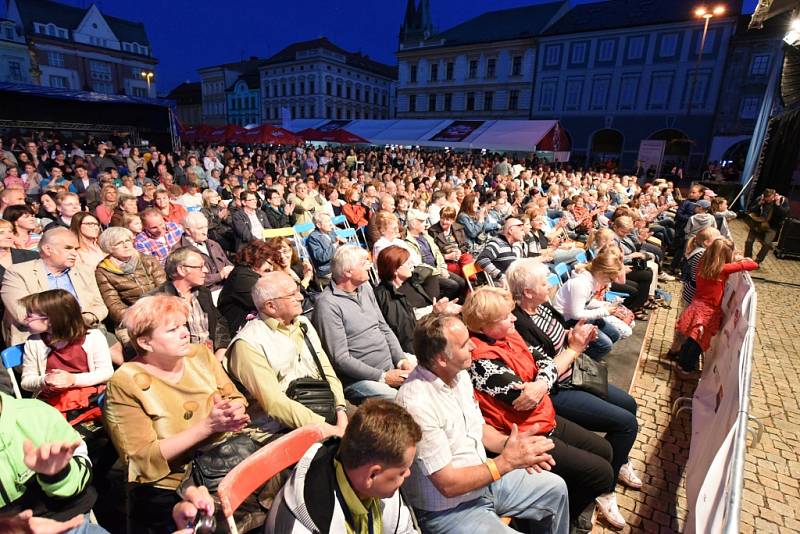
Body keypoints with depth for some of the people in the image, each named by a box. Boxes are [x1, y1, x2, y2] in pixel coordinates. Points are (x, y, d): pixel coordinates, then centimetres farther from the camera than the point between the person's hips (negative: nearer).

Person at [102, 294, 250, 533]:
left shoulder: (200, 355, 2)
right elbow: (143, 459, -14)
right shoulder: (125, 384, -10)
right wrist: (208, 425, -23)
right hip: (167, 496, -4)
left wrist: (233, 413, -18)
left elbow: (236, 398, 5)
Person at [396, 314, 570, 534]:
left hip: (483, 478, 8)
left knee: (555, 487, 14)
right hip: (448, 509, -8)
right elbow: (448, 484, -25)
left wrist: (509, 444, -9)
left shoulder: (459, 374, -5)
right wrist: (507, 461, -21)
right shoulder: (416, 403, -32)